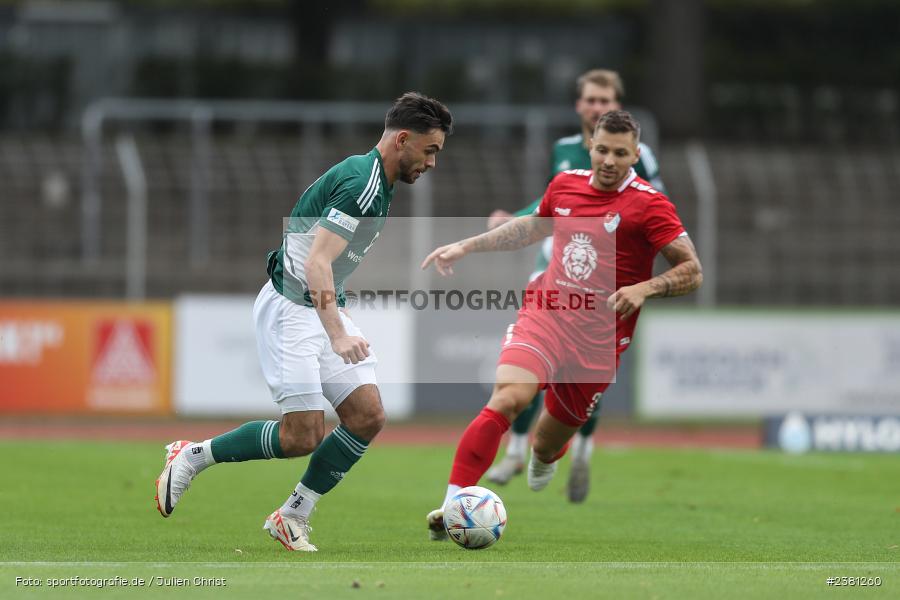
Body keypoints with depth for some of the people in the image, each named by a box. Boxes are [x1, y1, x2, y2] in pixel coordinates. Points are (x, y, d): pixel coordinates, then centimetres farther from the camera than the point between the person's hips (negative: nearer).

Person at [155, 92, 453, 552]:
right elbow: (317, 263, -28)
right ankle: (192, 457, 4)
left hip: (322, 309, 10)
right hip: (290, 307, -10)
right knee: (302, 435, -14)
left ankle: (293, 516, 6)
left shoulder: (377, 183, 13)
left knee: (367, 416, -3)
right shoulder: (362, 183, -19)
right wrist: (338, 335, -36)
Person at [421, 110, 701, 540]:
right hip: (546, 313, 2)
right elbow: (531, 228, 28)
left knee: (548, 445, 11)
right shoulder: (565, 185, 7)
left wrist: (644, 289, -26)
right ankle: (452, 508, -29)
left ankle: (544, 456, 53)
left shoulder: (648, 205, -7)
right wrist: (466, 247, 25)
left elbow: (692, 272, -9)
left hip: (599, 338, -2)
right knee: (507, 397, -26)